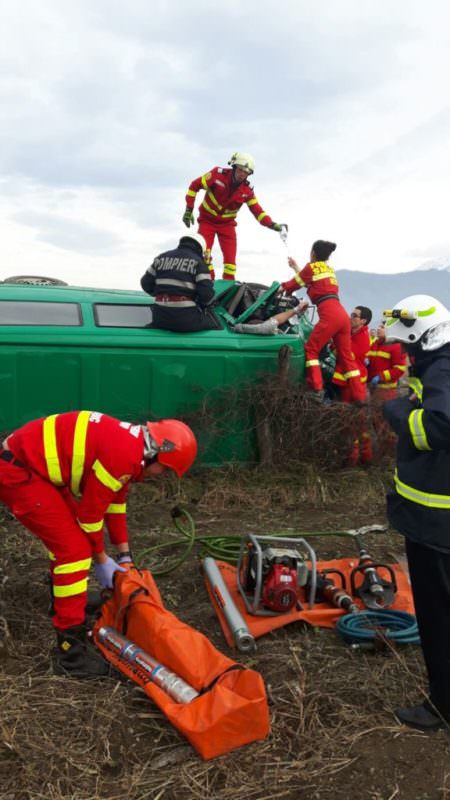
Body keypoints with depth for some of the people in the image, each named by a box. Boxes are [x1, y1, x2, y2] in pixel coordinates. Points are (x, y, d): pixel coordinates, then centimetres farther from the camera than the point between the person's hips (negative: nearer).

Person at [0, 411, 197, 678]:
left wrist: (124, 554, 23)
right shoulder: (123, 455, -23)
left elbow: (116, 502, 19)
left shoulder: (130, 443, 9)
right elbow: (91, 512, -14)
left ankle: (63, 598, 48)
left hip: (31, 463, 11)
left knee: (67, 535, 25)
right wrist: (101, 560, 1)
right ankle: (71, 651, -4)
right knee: (75, 548, -11)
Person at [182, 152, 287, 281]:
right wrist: (189, 210, -12)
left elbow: (258, 212, -7)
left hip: (227, 224, 2)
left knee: (230, 256, -5)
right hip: (207, 220, -2)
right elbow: (194, 185, -10)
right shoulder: (218, 174, -19)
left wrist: (273, 225, -23)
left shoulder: (247, 190, -10)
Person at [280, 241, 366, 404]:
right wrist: (296, 268, 48)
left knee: (311, 349, 2)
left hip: (330, 315, -7)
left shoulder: (311, 267, 5)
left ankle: (317, 390, -9)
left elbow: (294, 284, 16)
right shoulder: (329, 269, 25)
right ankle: (359, 397, 8)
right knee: (346, 355, 9)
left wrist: (280, 288, 33)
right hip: (342, 315, 7)